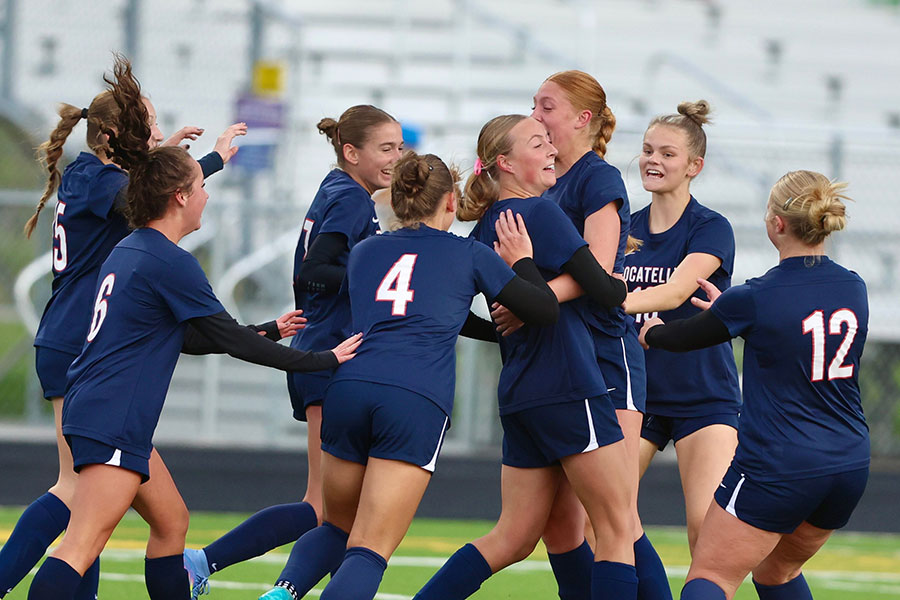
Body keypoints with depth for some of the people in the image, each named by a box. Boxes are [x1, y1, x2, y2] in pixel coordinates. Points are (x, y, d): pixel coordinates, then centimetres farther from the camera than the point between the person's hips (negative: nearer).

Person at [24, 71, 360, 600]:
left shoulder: (129, 252, 16)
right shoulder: (170, 262, -13)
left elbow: (188, 338, 25)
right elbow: (228, 338, -9)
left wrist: (266, 333, 27)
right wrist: (322, 360, -2)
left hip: (93, 412, 10)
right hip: (113, 422, -10)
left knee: (171, 521, 18)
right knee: (82, 548, -17)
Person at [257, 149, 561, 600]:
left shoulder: (363, 252, 26)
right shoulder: (470, 255, 15)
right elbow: (546, 311, 15)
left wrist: (493, 331, 48)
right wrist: (522, 262, 32)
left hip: (348, 388, 4)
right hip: (418, 400, -3)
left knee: (338, 527, 22)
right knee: (369, 551, -6)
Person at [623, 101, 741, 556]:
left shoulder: (711, 229, -10)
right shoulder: (625, 228, 7)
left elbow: (675, 292, -26)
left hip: (703, 399, -5)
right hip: (635, 396, 5)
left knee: (708, 527, -18)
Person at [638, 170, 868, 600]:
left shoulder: (753, 299, -13)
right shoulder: (854, 289, 4)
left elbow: (684, 338, 5)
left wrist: (652, 332, 28)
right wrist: (725, 306, 36)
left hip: (777, 466, -6)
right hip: (849, 465, 6)